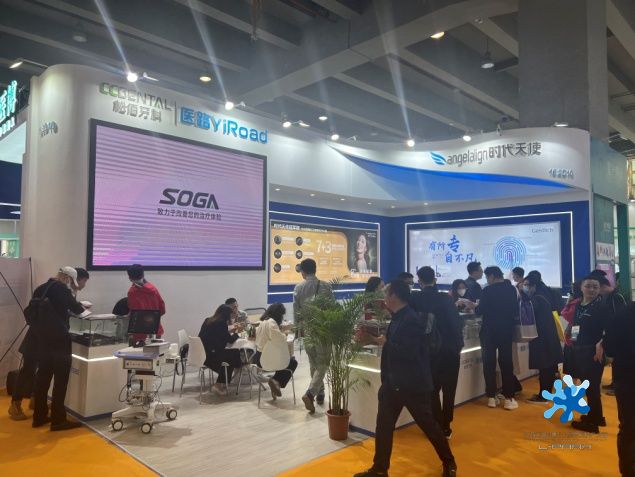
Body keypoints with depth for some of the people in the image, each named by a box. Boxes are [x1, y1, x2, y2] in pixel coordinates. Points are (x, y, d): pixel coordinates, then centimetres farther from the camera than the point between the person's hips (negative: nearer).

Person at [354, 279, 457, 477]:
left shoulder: (412, 320, -22)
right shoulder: (398, 318, 7)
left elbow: (409, 352, -29)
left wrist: (384, 341, -22)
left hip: (414, 384, -8)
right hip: (393, 382, 8)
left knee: (428, 424, 10)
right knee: (383, 425, 10)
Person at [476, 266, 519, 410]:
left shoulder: (488, 290, -12)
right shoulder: (512, 289, 2)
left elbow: (480, 311, -10)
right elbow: (516, 311, 10)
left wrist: (473, 306, 10)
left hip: (489, 332, -3)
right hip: (506, 331, 3)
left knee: (489, 364, 6)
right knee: (506, 363, 7)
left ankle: (491, 397, 9)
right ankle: (509, 399, 6)